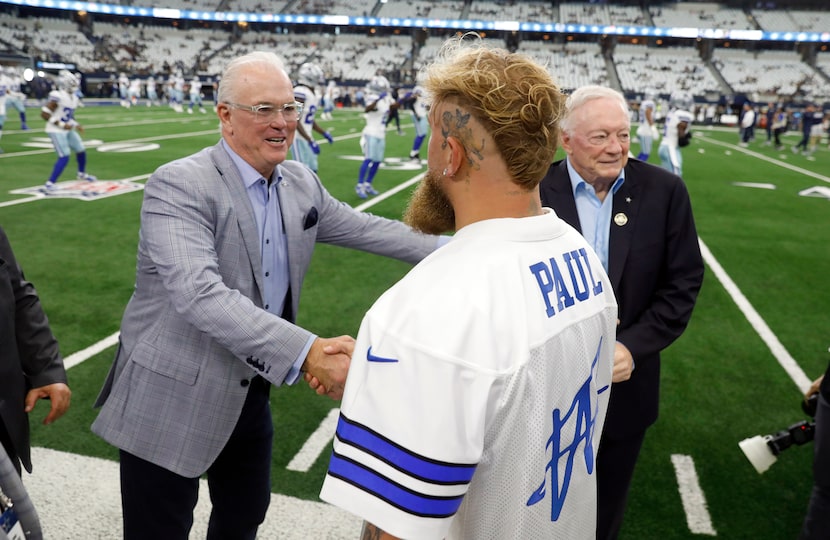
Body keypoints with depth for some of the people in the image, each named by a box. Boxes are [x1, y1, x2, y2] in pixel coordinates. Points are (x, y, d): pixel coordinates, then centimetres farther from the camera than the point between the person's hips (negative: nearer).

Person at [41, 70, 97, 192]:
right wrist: (61, 125, -24)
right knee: (64, 157, -17)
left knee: (81, 151, 17)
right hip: (56, 131, -9)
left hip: (68, 130, 9)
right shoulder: (58, 97, -20)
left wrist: (76, 125, 5)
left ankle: (82, 173, 43)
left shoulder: (74, 98, 7)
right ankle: (49, 184, -14)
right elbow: (44, 113, -21)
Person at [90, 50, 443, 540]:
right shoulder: (178, 186, -21)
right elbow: (199, 294, -33)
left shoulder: (302, 183, 2)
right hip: (172, 399, -6)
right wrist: (307, 352, -42)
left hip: (250, 390, 7)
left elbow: (364, 227, 11)